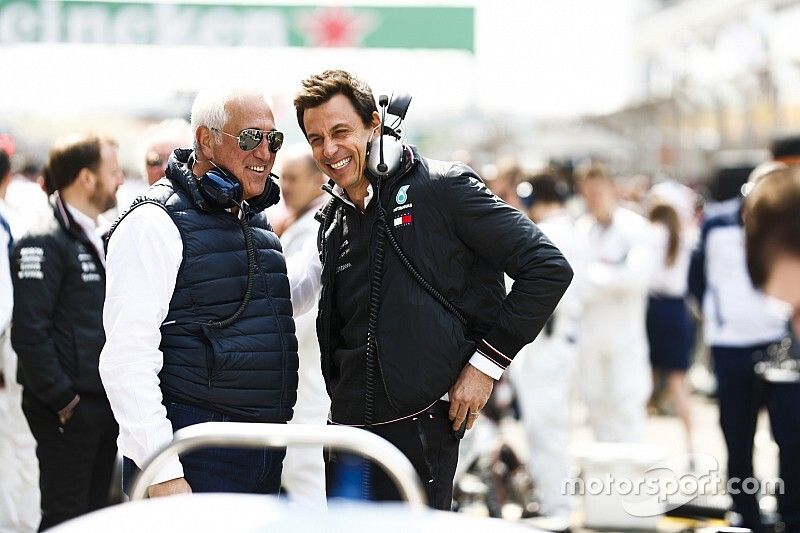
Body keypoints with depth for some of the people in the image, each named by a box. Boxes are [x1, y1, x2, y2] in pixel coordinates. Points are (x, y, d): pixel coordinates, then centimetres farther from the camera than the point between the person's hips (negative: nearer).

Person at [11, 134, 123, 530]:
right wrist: (61, 400, -18)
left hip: (106, 403, 8)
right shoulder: (46, 241, -13)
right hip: (68, 408, -8)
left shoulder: (100, 238, 15)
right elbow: (29, 331, -19)